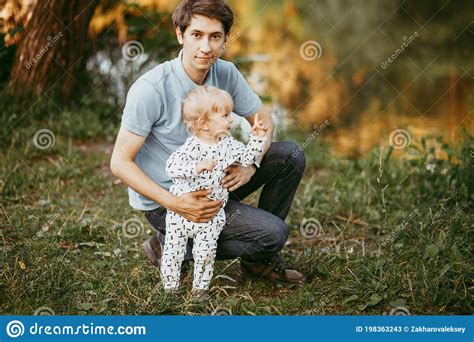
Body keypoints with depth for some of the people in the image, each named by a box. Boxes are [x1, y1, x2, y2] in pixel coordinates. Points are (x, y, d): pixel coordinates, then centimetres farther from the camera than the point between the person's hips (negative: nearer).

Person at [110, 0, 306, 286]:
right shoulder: (150, 89, -24)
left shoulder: (226, 73, -6)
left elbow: (264, 121, 7)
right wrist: (175, 204, -30)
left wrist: (250, 165, -13)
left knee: (290, 155, -3)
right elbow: (120, 163, -21)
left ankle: (259, 260, 9)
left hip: (210, 184, 7)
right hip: (164, 199, -7)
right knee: (273, 233, -18)